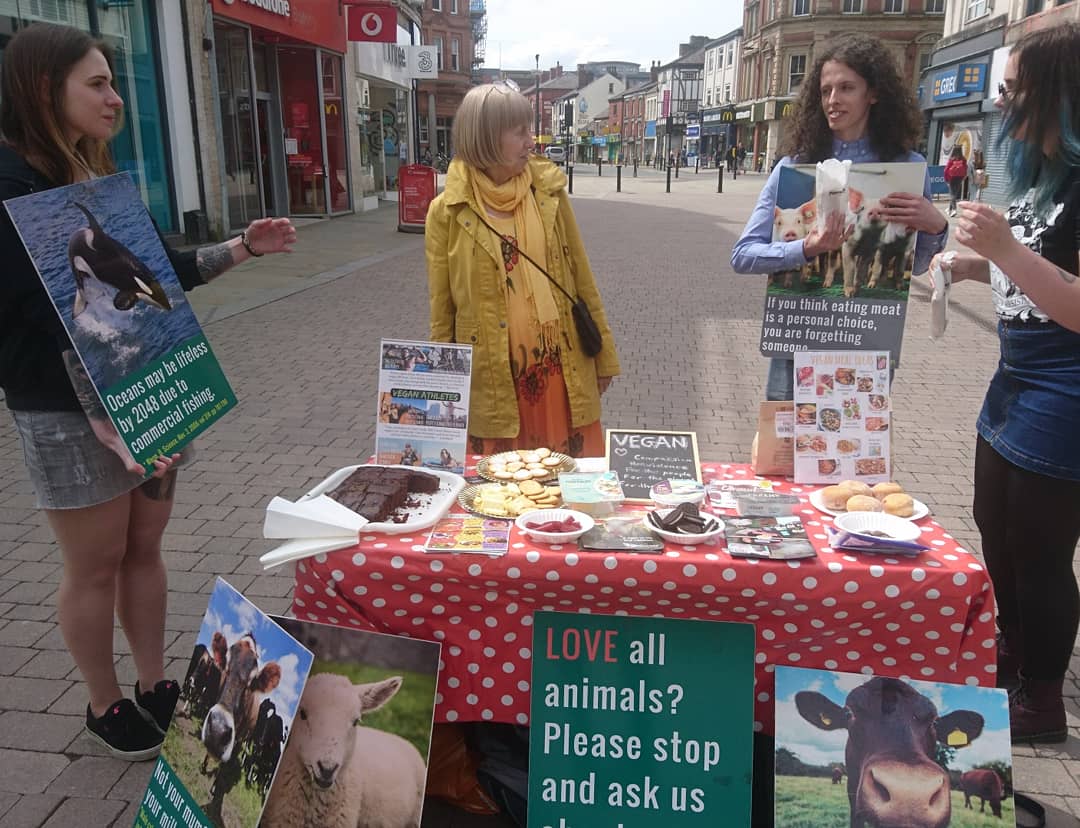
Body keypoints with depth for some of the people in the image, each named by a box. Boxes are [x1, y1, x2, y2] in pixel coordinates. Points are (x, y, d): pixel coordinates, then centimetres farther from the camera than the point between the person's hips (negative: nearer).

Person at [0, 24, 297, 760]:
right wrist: (104, 418, -25)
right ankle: (106, 707, 25)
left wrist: (244, 248, 9)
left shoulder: (102, 177, 11)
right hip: (69, 415, -7)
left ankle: (155, 686, 29)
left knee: (145, 549, 14)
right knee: (96, 567, 6)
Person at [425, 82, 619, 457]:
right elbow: (440, 309, -1)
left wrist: (603, 355, 9)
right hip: (492, 378, -2)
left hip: (561, 369, 2)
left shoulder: (548, 190, 2)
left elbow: (581, 277, 7)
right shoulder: (448, 211, -5)